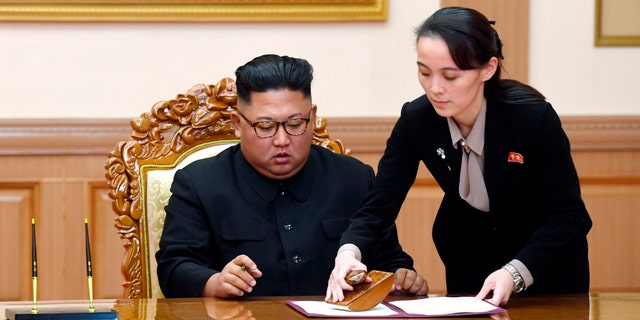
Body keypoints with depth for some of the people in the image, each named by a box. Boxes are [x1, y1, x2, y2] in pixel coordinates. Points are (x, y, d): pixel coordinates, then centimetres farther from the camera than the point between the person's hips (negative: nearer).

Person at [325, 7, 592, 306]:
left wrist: (515, 273, -37)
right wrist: (349, 252, -38)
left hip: (546, 257, -2)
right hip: (471, 257, 3)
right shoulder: (416, 120, -20)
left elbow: (567, 214, -24)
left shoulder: (534, 117, -30)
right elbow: (379, 206, -17)